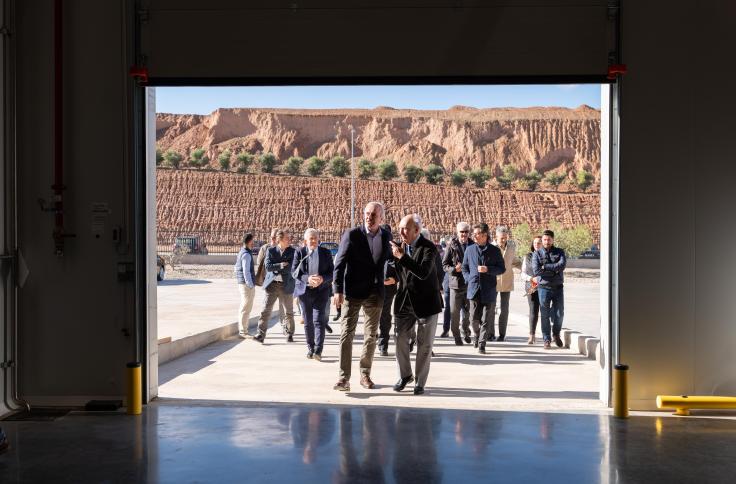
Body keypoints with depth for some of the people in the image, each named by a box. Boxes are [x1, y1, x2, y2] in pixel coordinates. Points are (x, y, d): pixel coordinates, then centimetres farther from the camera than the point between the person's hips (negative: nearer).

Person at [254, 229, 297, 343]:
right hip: (272, 284, 0)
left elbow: (291, 268, -10)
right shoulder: (271, 251, 3)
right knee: (266, 310, -4)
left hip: (286, 285, 0)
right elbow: (268, 266, -8)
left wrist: (275, 268, -9)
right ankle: (261, 334, -1)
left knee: (289, 312, 8)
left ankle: (289, 334, 22)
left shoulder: (292, 251, 1)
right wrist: (280, 265, -16)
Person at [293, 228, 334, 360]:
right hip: (304, 291, 1)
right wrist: (308, 278, -20)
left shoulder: (326, 253, 5)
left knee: (319, 320, -12)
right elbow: (294, 272, -3)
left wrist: (322, 278, -17)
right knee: (308, 322, 7)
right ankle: (310, 348, 19)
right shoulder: (299, 253, 4)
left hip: (321, 291, -1)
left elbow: (331, 272, 3)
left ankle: (318, 350, -16)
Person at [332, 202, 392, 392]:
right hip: (352, 292, -3)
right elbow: (340, 263, -10)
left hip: (374, 294, 3)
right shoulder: (351, 234, -7)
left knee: (371, 335, 10)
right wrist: (338, 290, -17)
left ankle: (365, 374, 23)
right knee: (347, 334, -7)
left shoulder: (386, 237, 3)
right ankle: (344, 378, -6)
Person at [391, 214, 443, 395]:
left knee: (425, 343, 4)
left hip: (425, 302, -5)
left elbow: (424, 273, -31)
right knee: (401, 339, 5)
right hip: (404, 301, 5)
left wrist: (401, 256, -32)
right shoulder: (399, 246, 2)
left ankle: (420, 382, 16)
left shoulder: (429, 248, -15)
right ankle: (405, 375, 24)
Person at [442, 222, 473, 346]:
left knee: (468, 312, 7)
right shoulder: (451, 246, -2)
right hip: (455, 283, -2)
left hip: (470, 283, 2)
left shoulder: (473, 245, 5)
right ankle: (457, 337, 14)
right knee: (455, 313, 1)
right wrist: (454, 269, -18)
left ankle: (466, 332, 31)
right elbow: (444, 264, -2)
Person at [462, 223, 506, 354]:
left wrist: (488, 269, -13)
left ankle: (481, 344, 5)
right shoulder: (469, 250, 7)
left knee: (486, 320, 0)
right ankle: (477, 336, 30)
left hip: (489, 290, -2)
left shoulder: (495, 250, 1)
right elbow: (464, 267, 16)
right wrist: (469, 279, 0)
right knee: (474, 318, 3)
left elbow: (502, 269, 3)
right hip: (474, 289, 2)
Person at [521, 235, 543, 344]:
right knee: (533, 311, -7)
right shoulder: (528, 257, 10)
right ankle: (532, 336, -6)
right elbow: (523, 274, 9)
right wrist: (531, 279, -10)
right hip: (531, 288, 0)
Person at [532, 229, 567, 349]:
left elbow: (562, 265, -13)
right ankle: (547, 340, 10)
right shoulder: (537, 254, 3)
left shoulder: (559, 252, 6)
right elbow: (536, 270, -12)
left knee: (559, 314, 4)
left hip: (558, 287, 1)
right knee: (545, 315, 0)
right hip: (543, 288, -1)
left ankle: (556, 334, 28)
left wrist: (545, 267, -13)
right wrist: (554, 270, -10)